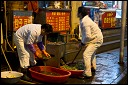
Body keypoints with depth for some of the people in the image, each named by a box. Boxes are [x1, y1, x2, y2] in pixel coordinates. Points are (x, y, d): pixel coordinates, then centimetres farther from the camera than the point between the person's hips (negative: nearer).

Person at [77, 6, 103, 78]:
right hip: (97, 38, 11)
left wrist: (82, 43, -14)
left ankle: (87, 74, -17)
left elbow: (88, 36, -29)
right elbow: (85, 33, 13)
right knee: (91, 53, 30)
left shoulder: (85, 22, -26)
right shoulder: (85, 19, 6)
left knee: (86, 54, -18)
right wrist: (83, 42, 8)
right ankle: (93, 67, 49)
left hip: (96, 40, -11)